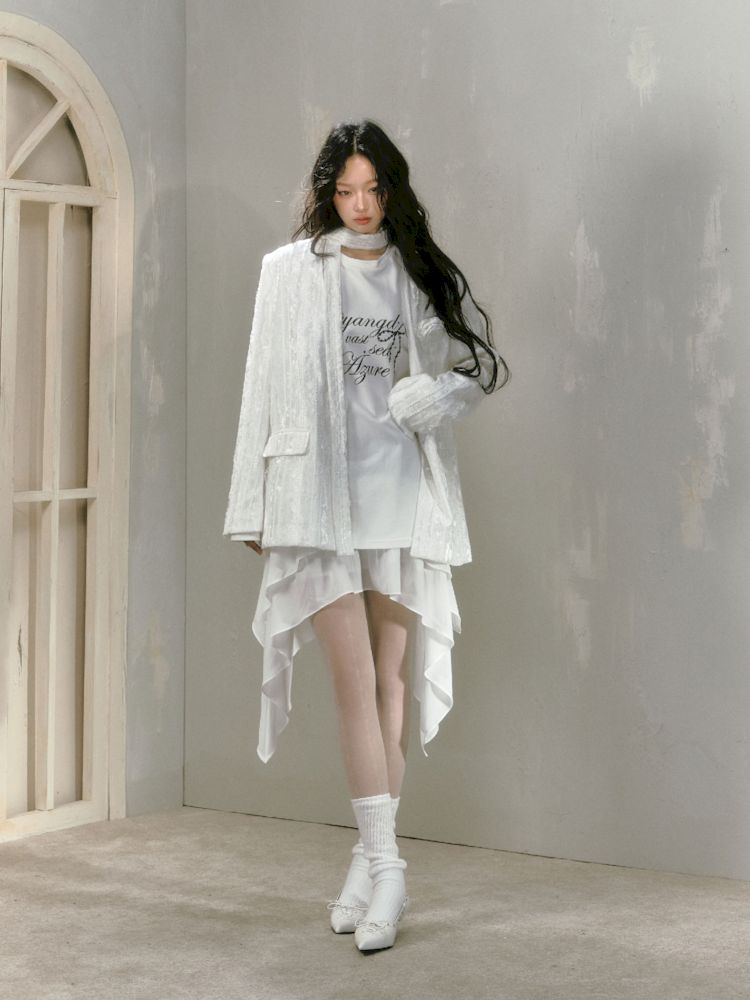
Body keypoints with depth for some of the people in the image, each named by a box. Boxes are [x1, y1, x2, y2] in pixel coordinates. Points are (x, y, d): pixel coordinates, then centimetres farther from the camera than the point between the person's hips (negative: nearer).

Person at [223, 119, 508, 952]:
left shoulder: (423, 274, 9)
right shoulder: (291, 271, 4)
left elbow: (486, 362, 14)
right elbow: (265, 387, 4)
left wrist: (439, 393, -9)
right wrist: (254, 507, 2)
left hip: (401, 493, 2)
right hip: (319, 493, -2)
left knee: (391, 678, 4)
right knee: (355, 678, -9)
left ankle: (370, 857, 13)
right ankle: (382, 865, -8)